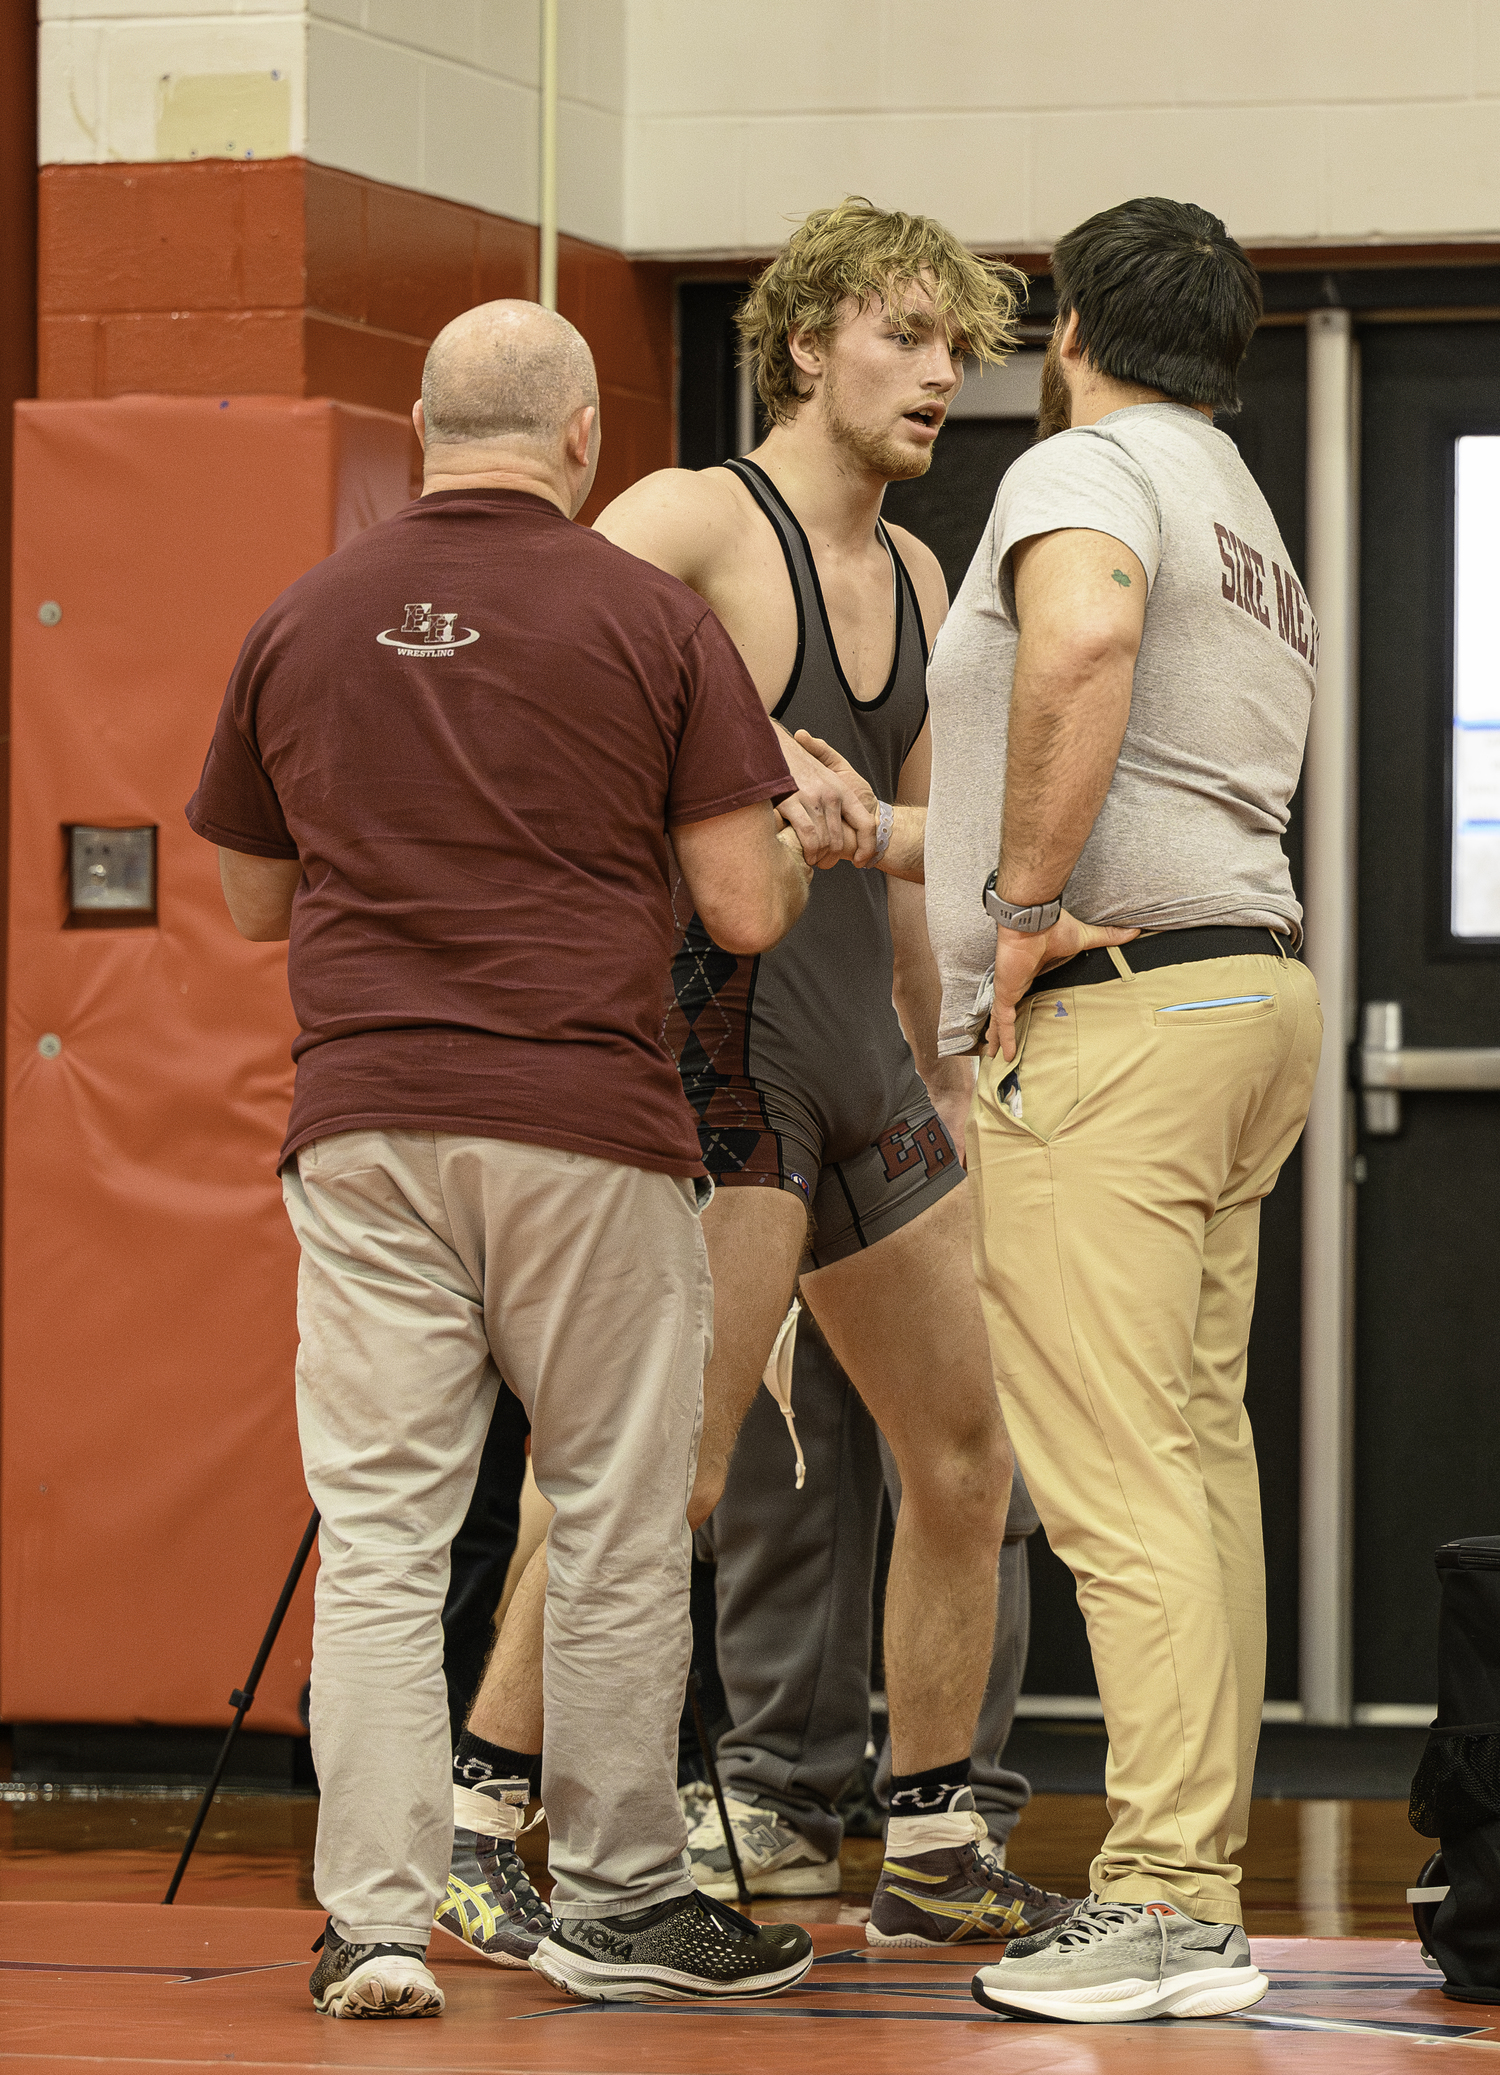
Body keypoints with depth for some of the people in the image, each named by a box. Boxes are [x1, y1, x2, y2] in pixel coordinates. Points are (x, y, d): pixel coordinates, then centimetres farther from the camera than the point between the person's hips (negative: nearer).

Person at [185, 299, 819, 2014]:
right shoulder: (648, 620, -2)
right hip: (587, 1124, -2)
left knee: (379, 1529, 2)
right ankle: (618, 1901, 16)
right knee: (616, 1526, 8)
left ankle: (375, 1919, -3)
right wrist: (800, 847, 18)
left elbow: (254, 901, 17)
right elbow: (744, 909, -4)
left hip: (362, 1121, 2)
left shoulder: (300, 625, 7)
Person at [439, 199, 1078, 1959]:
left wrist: (941, 1065, 24)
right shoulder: (695, 521, -8)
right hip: (719, 1046, -9)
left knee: (964, 1457, 13)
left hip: (863, 1070, 9)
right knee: (668, 1467, -17)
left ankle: (934, 1856, 23)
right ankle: (465, 1821, -11)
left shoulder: (912, 577, 17)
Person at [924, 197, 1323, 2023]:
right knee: (1198, 1457, 9)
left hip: (1108, 1003, -10)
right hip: (1252, 982, 10)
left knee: (1114, 1476, -12)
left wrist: (1029, 899, -22)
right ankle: (1199, 1874, 10)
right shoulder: (1255, 525, 25)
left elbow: (1082, 639, -29)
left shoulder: (1088, 471, -6)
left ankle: (1163, 1909, -16)